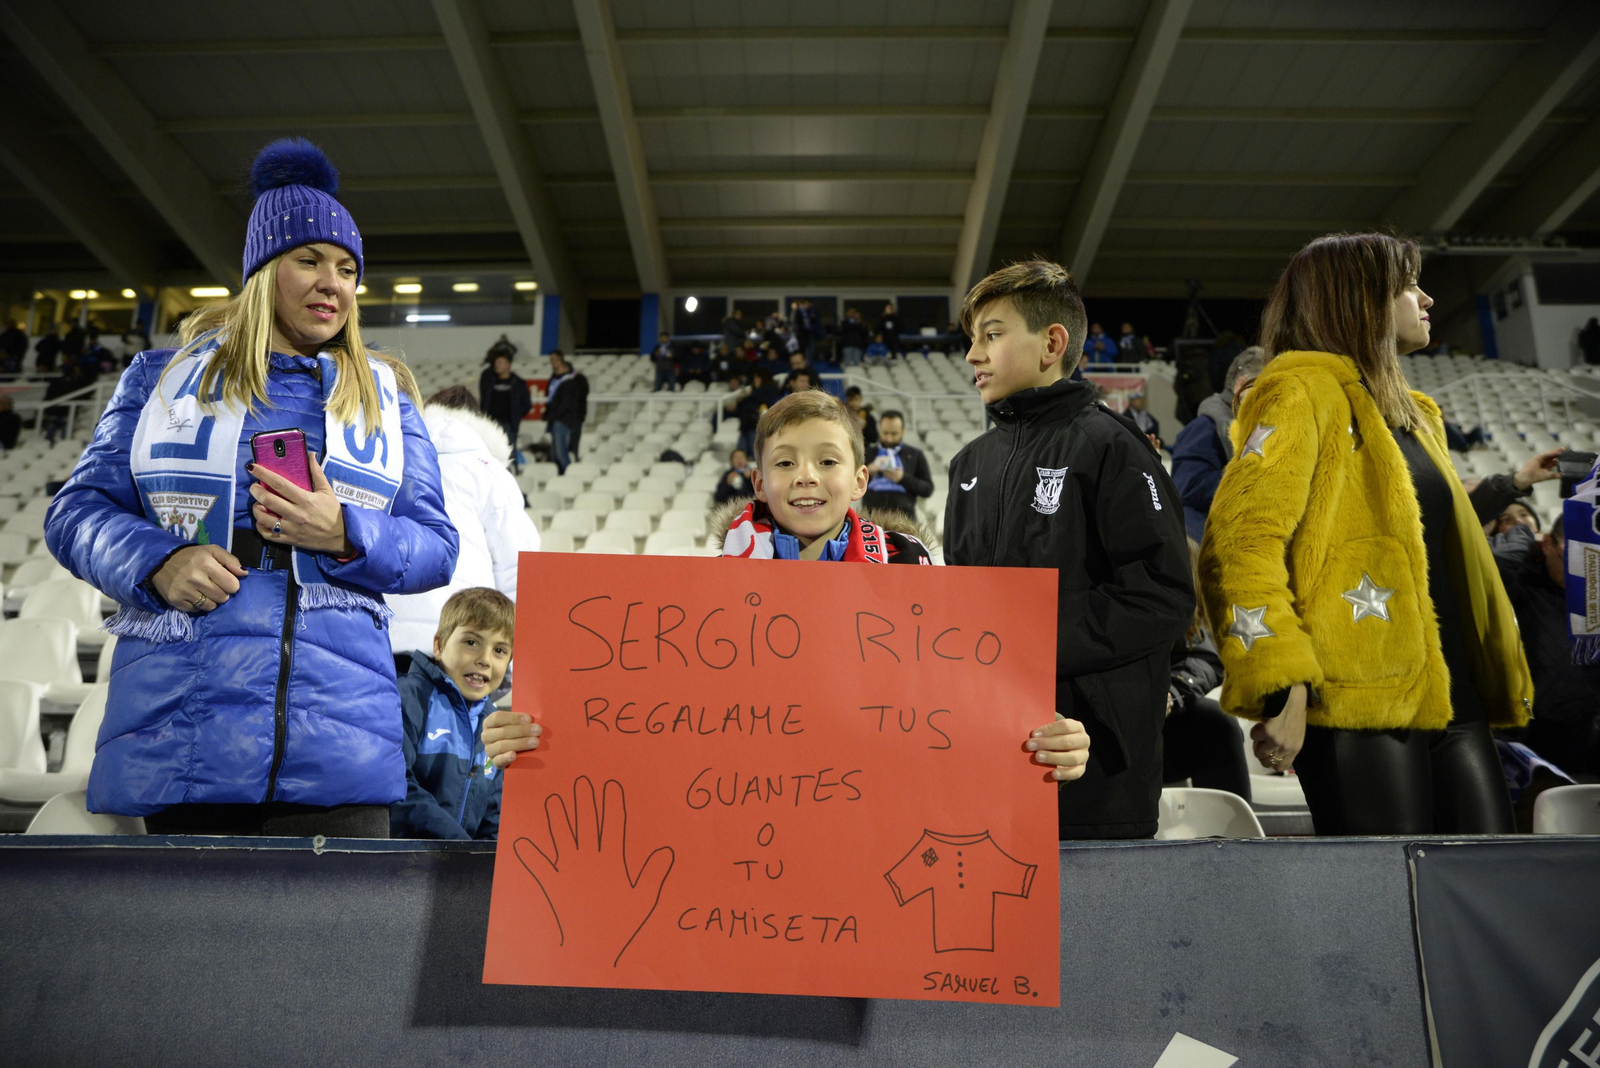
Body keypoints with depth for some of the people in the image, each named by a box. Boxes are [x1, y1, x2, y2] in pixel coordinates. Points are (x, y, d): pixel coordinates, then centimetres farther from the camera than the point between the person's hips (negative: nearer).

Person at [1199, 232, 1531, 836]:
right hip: (1358, 700, -9)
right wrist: (1280, 688, -24)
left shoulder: (1410, 413, 24)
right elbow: (1239, 546, -16)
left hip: (1452, 696, 9)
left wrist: (1504, 682, 21)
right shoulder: (1304, 391, -5)